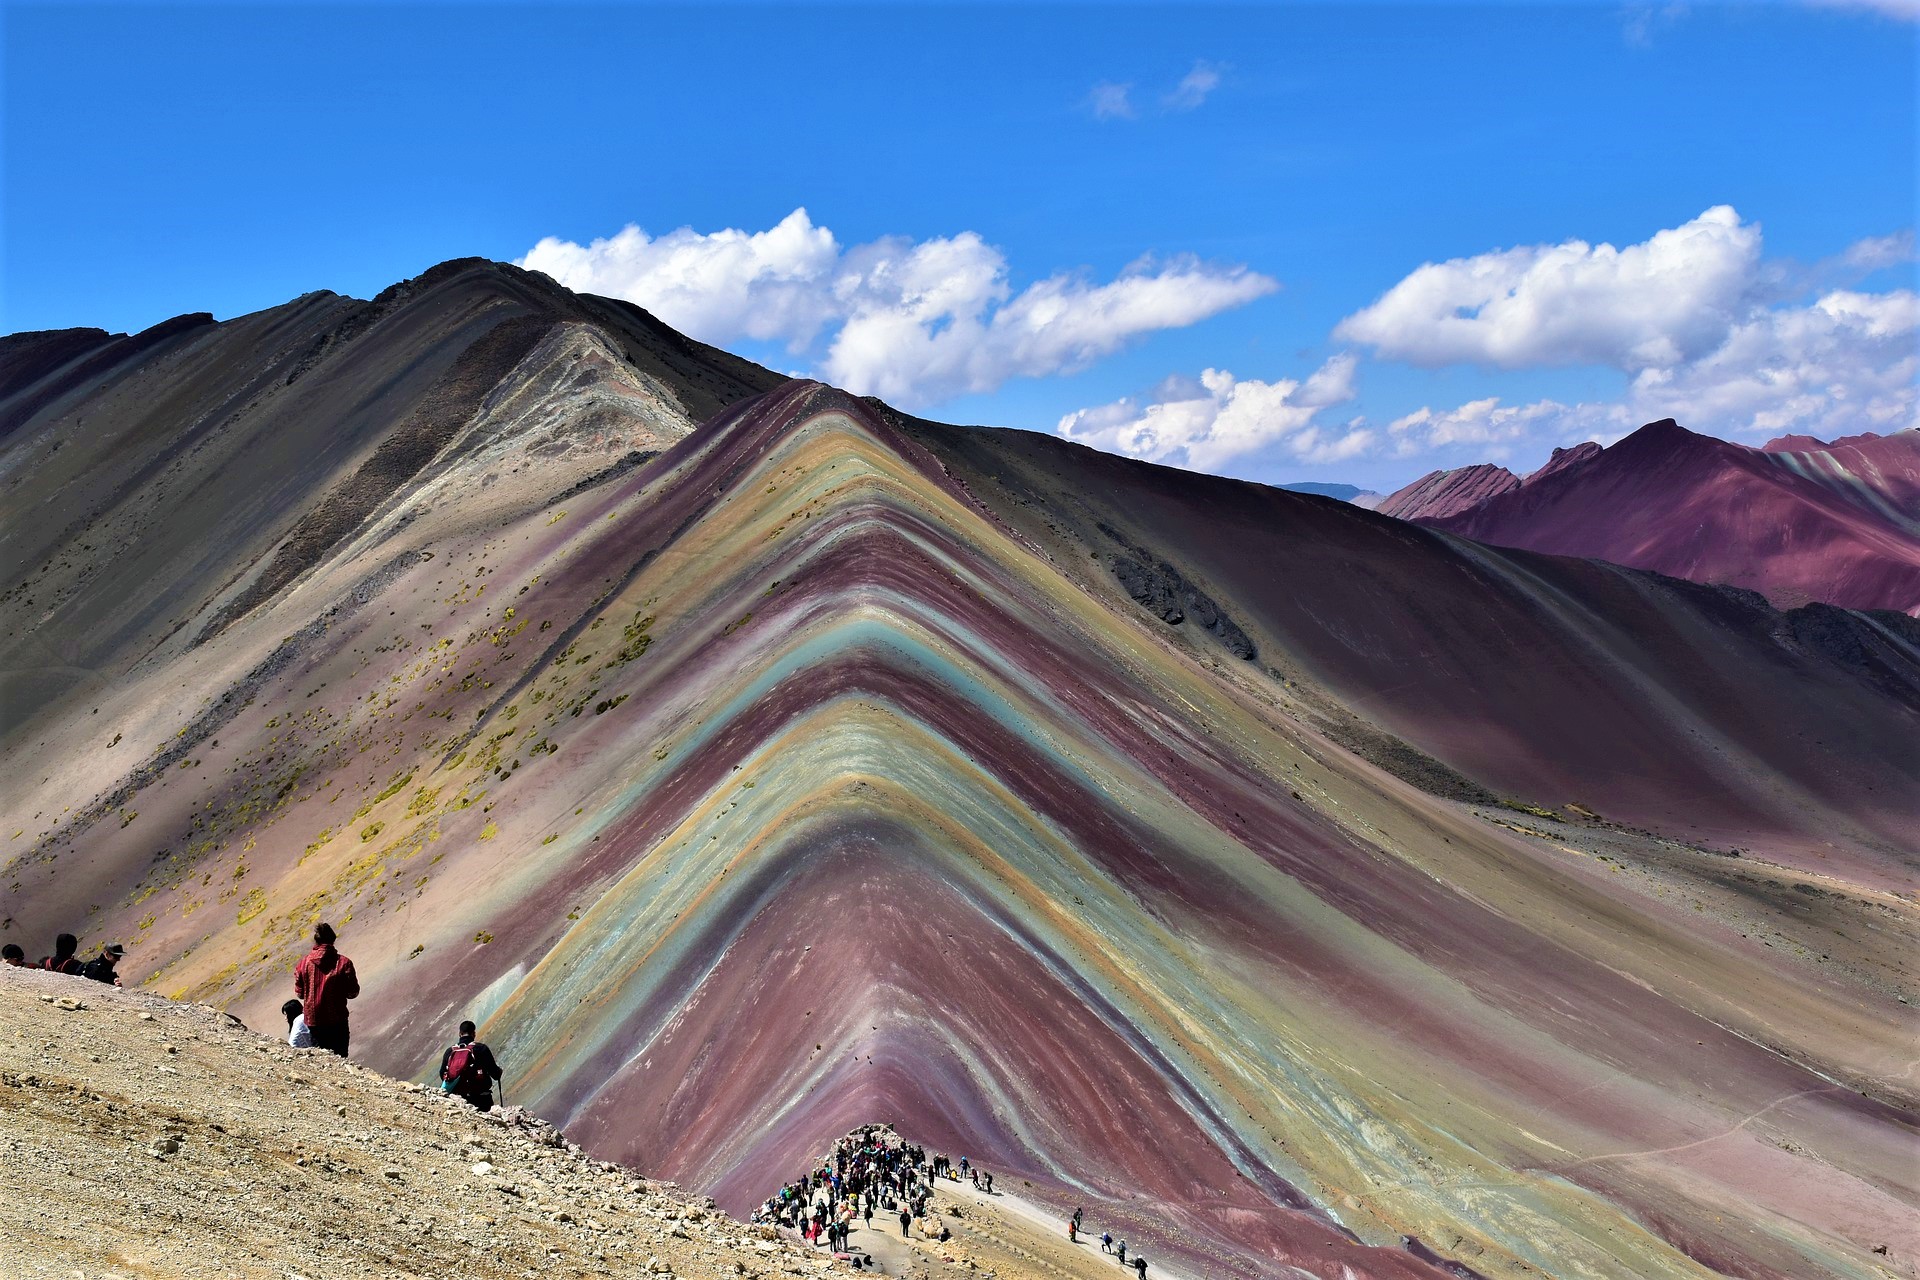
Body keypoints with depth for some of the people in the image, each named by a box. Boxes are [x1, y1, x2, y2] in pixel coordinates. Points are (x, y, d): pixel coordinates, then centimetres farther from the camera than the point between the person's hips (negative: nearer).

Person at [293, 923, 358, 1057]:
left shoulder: (304, 962, -7)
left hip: (312, 1019, 2)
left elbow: (299, 993, 1)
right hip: (337, 1020, -2)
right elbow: (352, 993, -7)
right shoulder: (343, 963, -13)